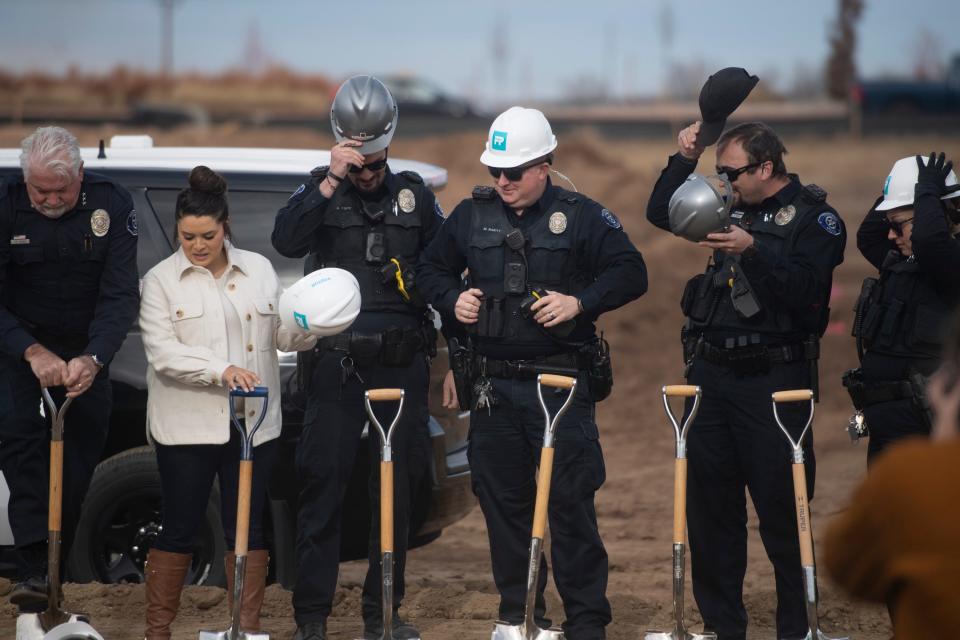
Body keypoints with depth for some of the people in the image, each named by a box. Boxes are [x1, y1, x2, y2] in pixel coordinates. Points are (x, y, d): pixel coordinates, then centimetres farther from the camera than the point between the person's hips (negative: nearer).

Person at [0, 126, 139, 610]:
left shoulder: (112, 205, -16)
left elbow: (120, 296, -18)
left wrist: (92, 359, -34)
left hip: (85, 347, 2)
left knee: (83, 450, 4)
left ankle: (52, 571, 16)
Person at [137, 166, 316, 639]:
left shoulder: (259, 270, 8)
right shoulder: (161, 280, -1)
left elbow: (283, 335, 13)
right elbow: (162, 352, -11)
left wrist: (311, 327, -9)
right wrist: (220, 370, -24)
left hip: (253, 423, 3)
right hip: (187, 425, -3)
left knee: (247, 528, 6)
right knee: (179, 529, 2)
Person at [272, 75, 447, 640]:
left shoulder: (414, 195, 11)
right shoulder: (322, 191, 3)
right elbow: (286, 241, -16)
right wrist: (331, 181, -22)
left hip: (402, 362, 3)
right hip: (337, 363, -3)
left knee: (400, 486, 6)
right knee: (324, 484, -5)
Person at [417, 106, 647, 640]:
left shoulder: (582, 216, -1)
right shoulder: (471, 215, 9)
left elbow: (631, 274, -2)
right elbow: (433, 268, 20)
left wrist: (580, 303, -15)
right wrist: (453, 298, -1)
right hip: (494, 385, 4)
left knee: (571, 502, -6)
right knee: (503, 501, 8)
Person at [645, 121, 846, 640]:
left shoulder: (815, 218, -5)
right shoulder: (730, 209, 13)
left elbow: (806, 291, -19)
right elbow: (660, 212, 22)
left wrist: (754, 250, -28)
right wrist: (684, 160, 9)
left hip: (774, 382, -6)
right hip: (711, 373, 6)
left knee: (782, 510, -3)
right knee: (709, 507, 9)